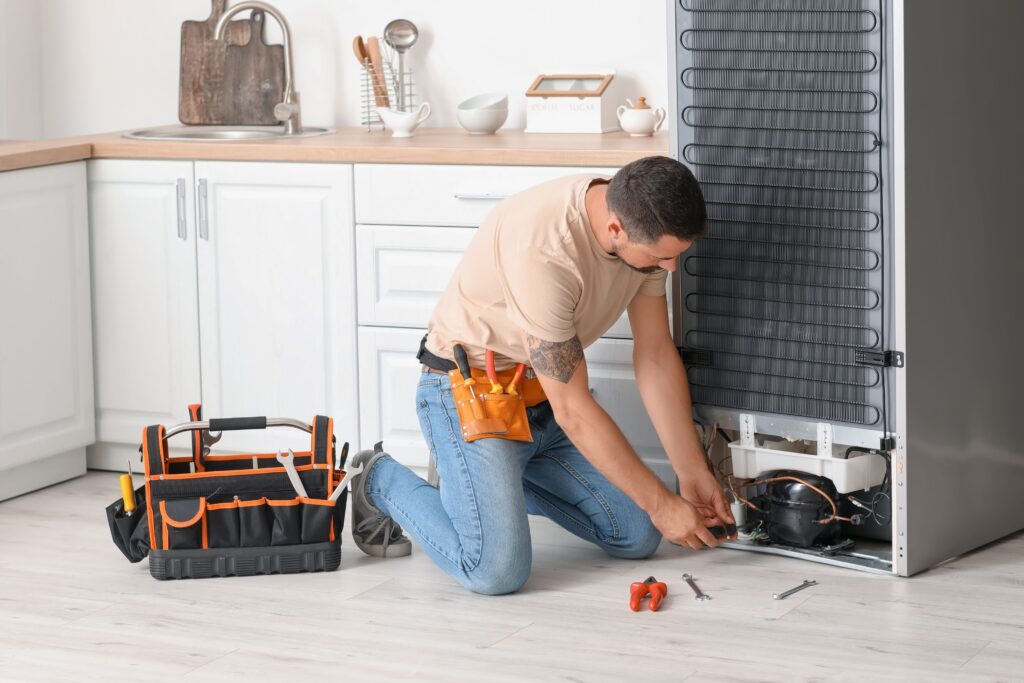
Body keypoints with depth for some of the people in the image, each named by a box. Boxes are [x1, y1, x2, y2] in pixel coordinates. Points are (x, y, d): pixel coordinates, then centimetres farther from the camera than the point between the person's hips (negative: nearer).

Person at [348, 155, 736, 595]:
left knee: (637, 538, 0)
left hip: (543, 396, 8)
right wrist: (661, 504, -22)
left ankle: (503, 478, 21)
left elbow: (656, 356, 1)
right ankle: (380, 482, 4)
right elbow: (573, 410, -29)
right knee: (499, 570, -22)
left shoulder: (644, 229, -12)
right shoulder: (543, 249, -35)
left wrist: (692, 473, -2)